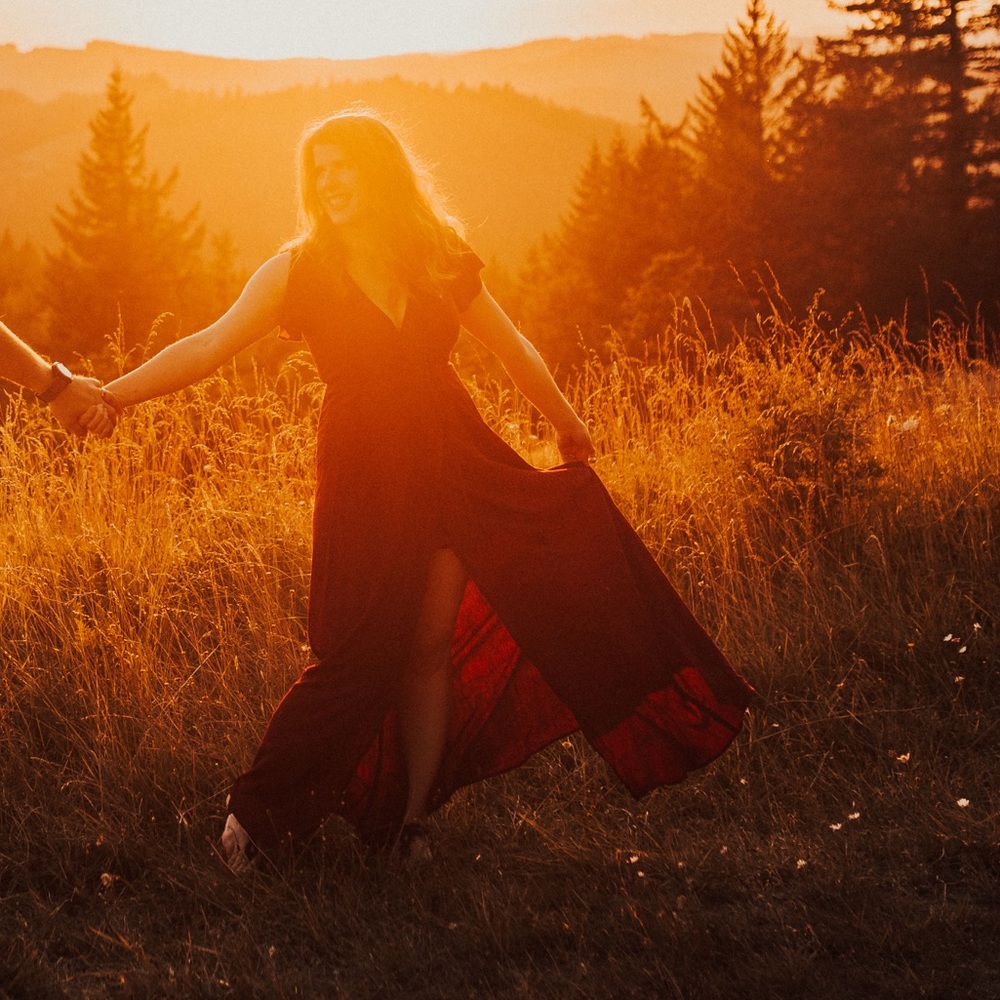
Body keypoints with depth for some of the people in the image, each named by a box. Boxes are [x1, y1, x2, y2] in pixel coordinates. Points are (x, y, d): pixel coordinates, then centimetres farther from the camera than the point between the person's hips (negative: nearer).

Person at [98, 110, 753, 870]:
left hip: (455, 462, 3)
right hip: (365, 476, -3)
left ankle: (412, 818, 13)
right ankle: (258, 810, 5)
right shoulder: (299, 272, -4)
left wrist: (566, 420, 28)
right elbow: (211, 346, -13)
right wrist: (111, 395, -26)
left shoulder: (442, 261, 4)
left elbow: (512, 347, 16)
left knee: (431, 644, 0)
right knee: (365, 652, -9)